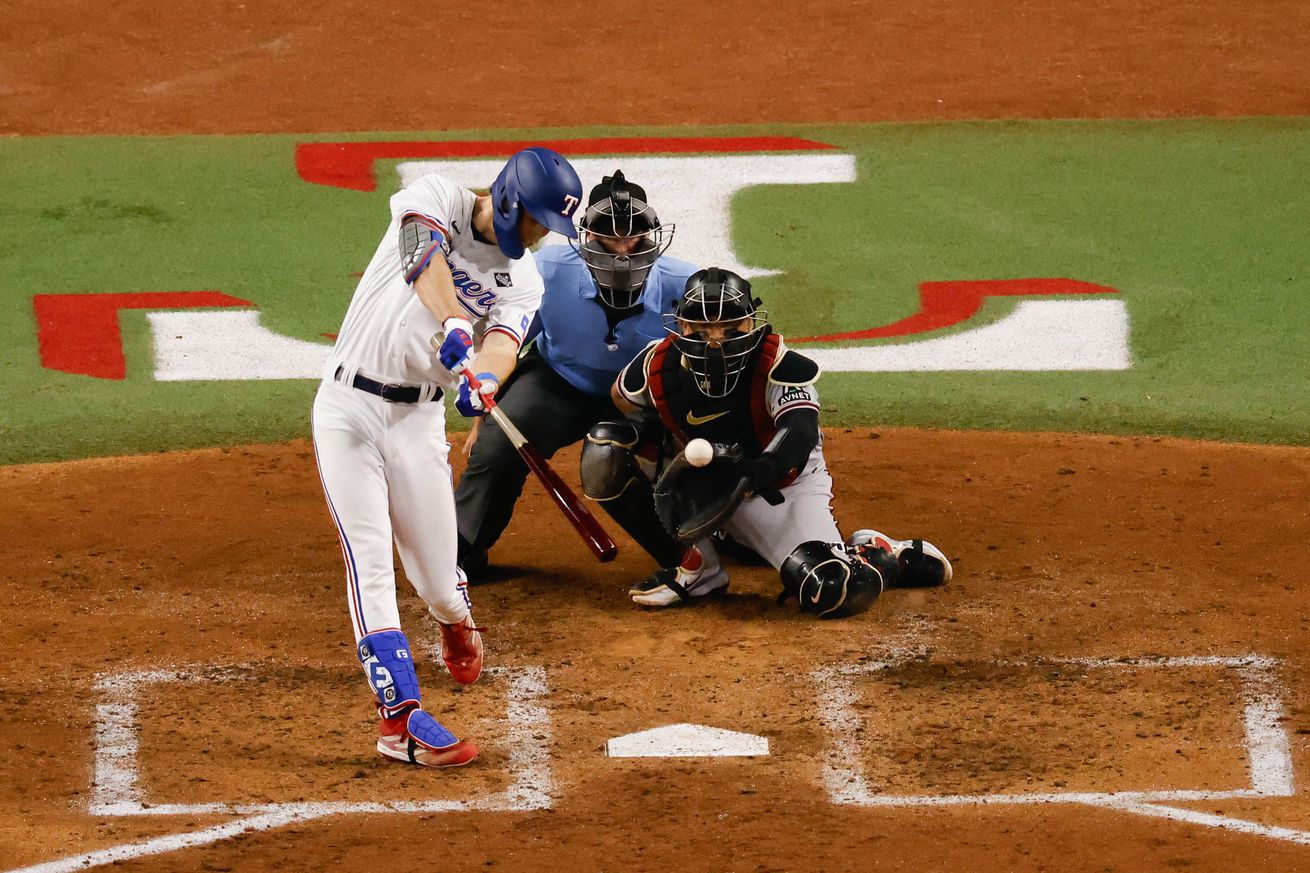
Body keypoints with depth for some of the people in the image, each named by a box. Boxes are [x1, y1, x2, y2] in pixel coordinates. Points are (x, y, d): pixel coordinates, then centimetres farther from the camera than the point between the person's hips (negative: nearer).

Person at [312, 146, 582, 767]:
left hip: (418, 418, 3)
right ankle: (400, 716, -18)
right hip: (349, 406, -3)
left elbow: (503, 343, -16)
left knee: (437, 579, 5)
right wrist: (453, 326, -47)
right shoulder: (439, 200, -7)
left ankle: (456, 625, 42)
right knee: (370, 564, -14)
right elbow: (425, 255, -29)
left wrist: (483, 378, -40)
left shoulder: (522, 281, 3)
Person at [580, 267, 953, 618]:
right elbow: (625, 399, 9)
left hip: (781, 488, -4)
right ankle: (693, 568, -6)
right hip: (701, 484, 4)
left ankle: (883, 557, 10)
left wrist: (754, 475, -60)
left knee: (833, 594, -30)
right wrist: (641, 429, -16)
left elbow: (800, 433, -39)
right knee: (606, 456, -17)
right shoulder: (660, 364, -13)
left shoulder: (781, 367, -24)